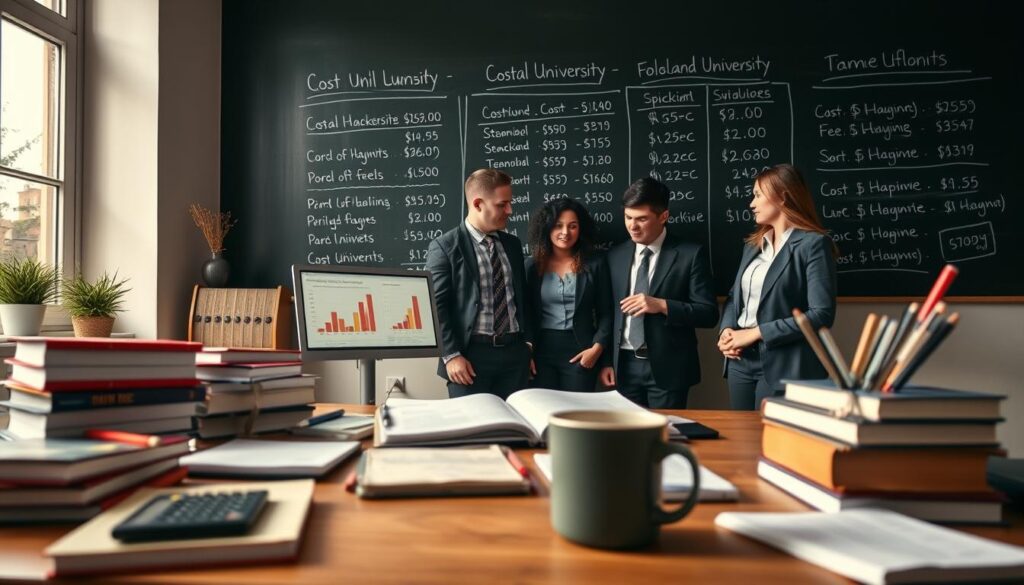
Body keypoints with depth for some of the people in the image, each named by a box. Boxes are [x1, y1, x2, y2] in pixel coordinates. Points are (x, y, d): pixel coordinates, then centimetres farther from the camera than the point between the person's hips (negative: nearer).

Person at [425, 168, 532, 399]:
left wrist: (528, 344, 11)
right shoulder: (445, 247, -5)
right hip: (471, 354, -5)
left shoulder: (513, 244, 13)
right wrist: (451, 355, -14)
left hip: (514, 352, 5)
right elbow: (437, 306, -8)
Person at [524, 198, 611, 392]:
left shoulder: (594, 264, 3)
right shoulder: (532, 265, 4)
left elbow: (605, 313, 4)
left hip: (580, 351, 0)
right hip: (541, 350, 1)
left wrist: (597, 347, -8)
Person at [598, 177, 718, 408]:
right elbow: (609, 312, 11)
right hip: (625, 366, 4)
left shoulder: (690, 254, -4)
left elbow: (708, 313, -7)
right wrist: (606, 361, 5)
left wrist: (662, 305, -19)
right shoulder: (615, 255, 8)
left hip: (667, 368, -3)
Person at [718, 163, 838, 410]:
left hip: (783, 365, -7)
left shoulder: (814, 243, -8)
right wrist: (727, 330, -2)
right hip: (740, 360, 7)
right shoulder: (753, 244, 14)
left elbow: (822, 314, -16)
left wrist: (757, 333, -17)